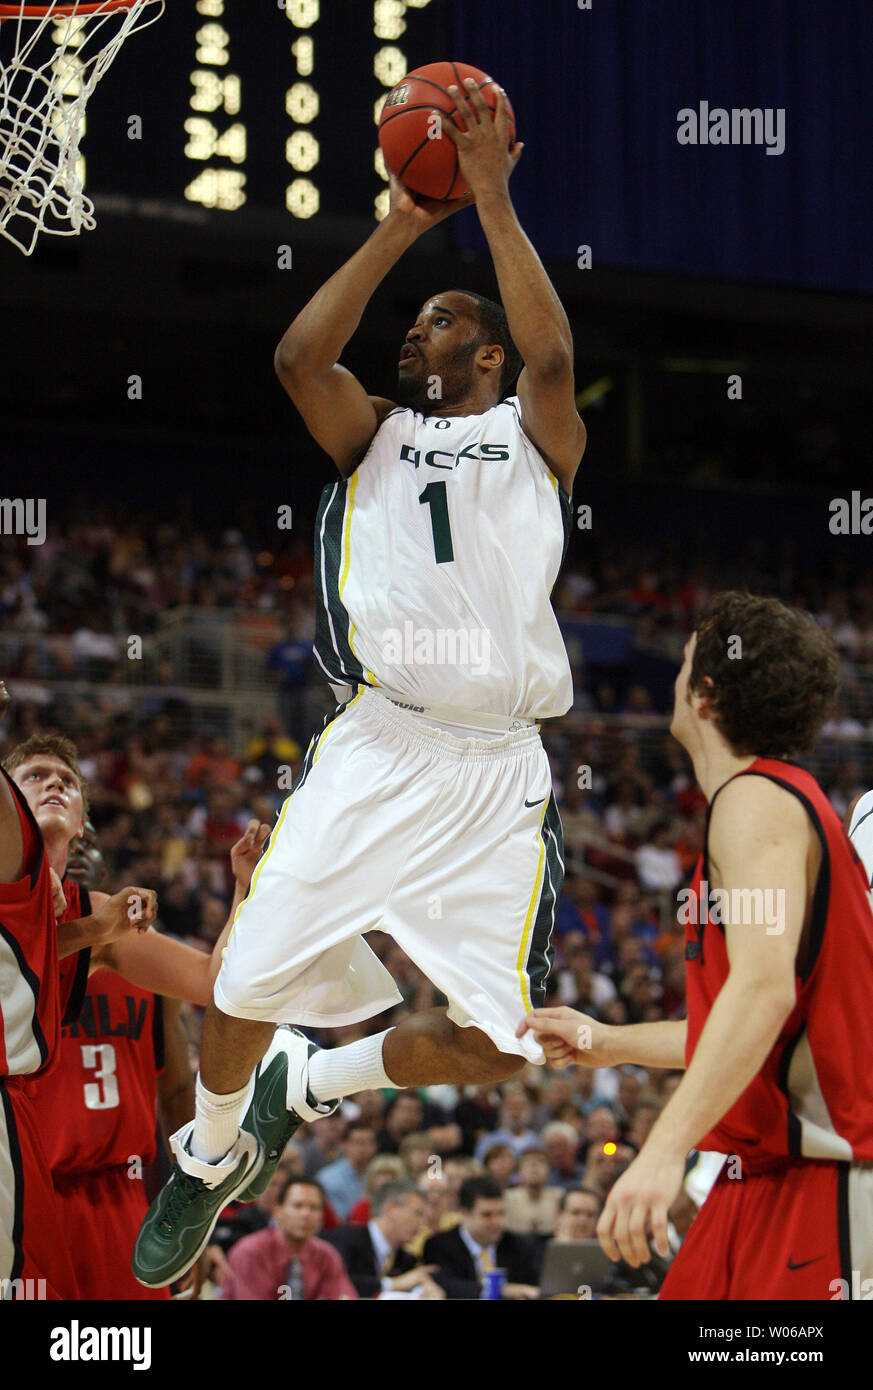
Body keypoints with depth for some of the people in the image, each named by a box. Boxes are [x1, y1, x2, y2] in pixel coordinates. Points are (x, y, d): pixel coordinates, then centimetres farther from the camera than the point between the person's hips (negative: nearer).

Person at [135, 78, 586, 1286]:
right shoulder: (379, 436, 19)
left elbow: (551, 357, -9)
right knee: (245, 992, -6)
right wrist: (401, 228, 2)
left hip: (498, 773, -1)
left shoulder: (534, 439, 13)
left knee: (491, 1048, -6)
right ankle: (211, 1158, 26)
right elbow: (299, 357, -1)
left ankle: (308, 1083, 24)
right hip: (374, 754, 1)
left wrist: (494, 201, -6)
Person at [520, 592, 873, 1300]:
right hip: (763, 1181, 10)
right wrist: (612, 1043, 36)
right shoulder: (791, 800, 19)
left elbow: (765, 987, -28)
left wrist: (665, 1150, -36)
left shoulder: (757, 801, -12)